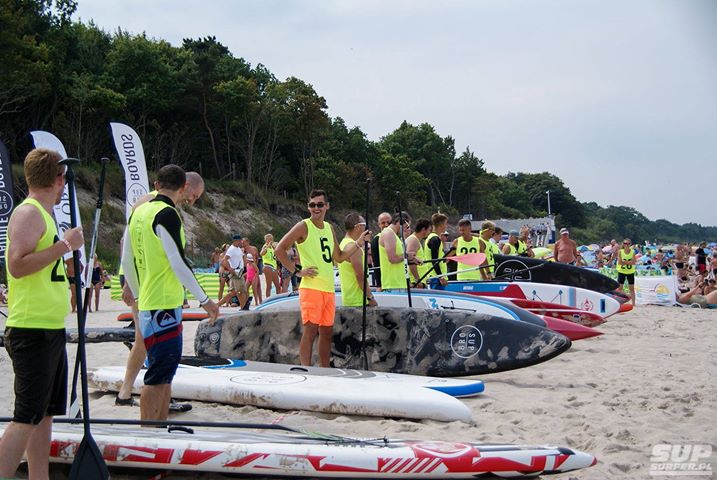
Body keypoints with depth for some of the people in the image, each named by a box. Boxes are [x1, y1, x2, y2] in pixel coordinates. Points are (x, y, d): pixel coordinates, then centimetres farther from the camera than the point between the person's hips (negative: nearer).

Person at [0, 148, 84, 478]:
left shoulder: (43, 214, 18)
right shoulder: (28, 213, -11)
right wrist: (64, 245, -20)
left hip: (50, 330, 10)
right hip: (32, 330, -10)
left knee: (45, 413, 13)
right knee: (27, 417, -10)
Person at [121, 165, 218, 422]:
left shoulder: (138, 212, 12)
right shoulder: (167, 214, -14)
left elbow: (127, 259, 18)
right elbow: (178, 263, -18)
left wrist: (136, 291, 32)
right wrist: (204, 299, -13)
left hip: (147, 302, 9)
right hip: (164, 304, -9)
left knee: (165, 371, 18)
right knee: (159, 374, -5)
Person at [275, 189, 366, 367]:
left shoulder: (329, 228, 16)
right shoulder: (303, 227, -5)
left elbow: (339, 257, 22)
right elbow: (280, 249, -9)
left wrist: (358, 243, 12)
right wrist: (297, 270, -12)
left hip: (328, 288, 7)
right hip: (311, 287, -7)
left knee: (327, 332, 10)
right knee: (310, 330, -11)